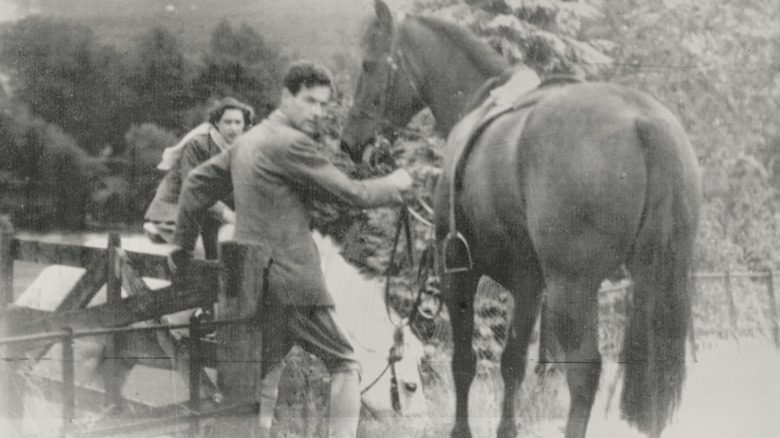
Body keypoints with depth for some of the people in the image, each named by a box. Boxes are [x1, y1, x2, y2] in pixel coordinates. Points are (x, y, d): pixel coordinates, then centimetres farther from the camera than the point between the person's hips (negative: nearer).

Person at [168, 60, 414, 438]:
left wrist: (182, 245, 28)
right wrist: (396, 186, 6)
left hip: (253, 281, 9)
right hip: (291, 278, -9)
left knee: (263, 375, 15)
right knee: (344, 364, 2)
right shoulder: (290, 143, -13)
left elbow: (198, 183, 21)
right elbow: (351, 194, -12)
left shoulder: (248, 141, 15)